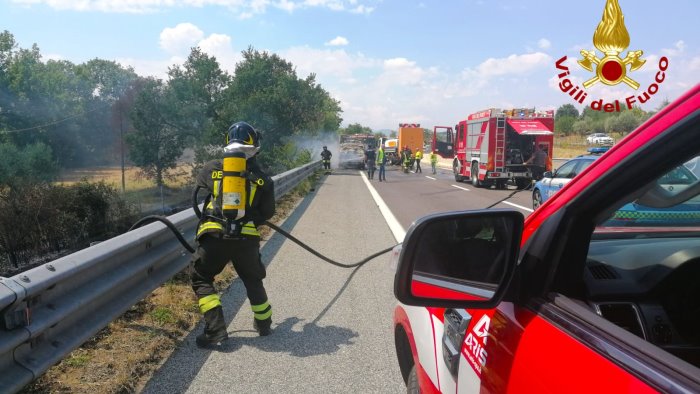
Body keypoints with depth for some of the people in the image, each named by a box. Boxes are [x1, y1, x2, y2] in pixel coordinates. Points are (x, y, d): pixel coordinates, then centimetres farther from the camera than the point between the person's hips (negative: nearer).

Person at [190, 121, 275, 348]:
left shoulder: (212, 169, 4)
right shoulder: (262, 178, 3)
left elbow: (200, 182, 26)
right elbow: (268, 213, 8)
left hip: (214, 236, -1)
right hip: (247, 238, 1)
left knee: (201, 279, 15)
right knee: (253, 280, 23)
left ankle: (216, 329, 6)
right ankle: (264, 324, 36)